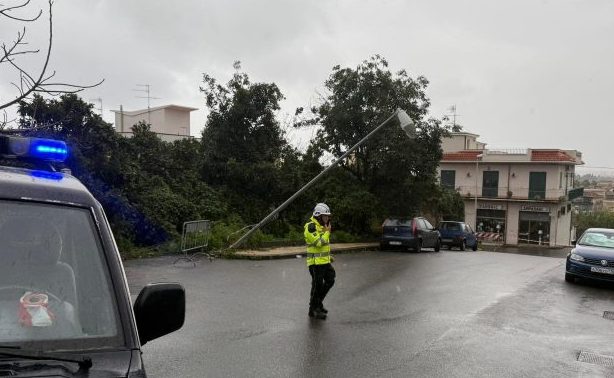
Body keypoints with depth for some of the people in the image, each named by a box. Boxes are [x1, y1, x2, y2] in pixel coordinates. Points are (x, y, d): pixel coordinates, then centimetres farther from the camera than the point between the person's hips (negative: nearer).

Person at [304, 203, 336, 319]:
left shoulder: (322, 226, 13)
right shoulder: (310, 227, -17)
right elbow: (319, 242, -26)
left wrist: (329, 256, 17)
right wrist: (327, 232, -15)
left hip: (325, 261, 9)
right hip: (315, 262, -9)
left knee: (330, 281, 13)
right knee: (317, 285, -2)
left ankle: (318, 302, 28)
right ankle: (313, 310, 12)